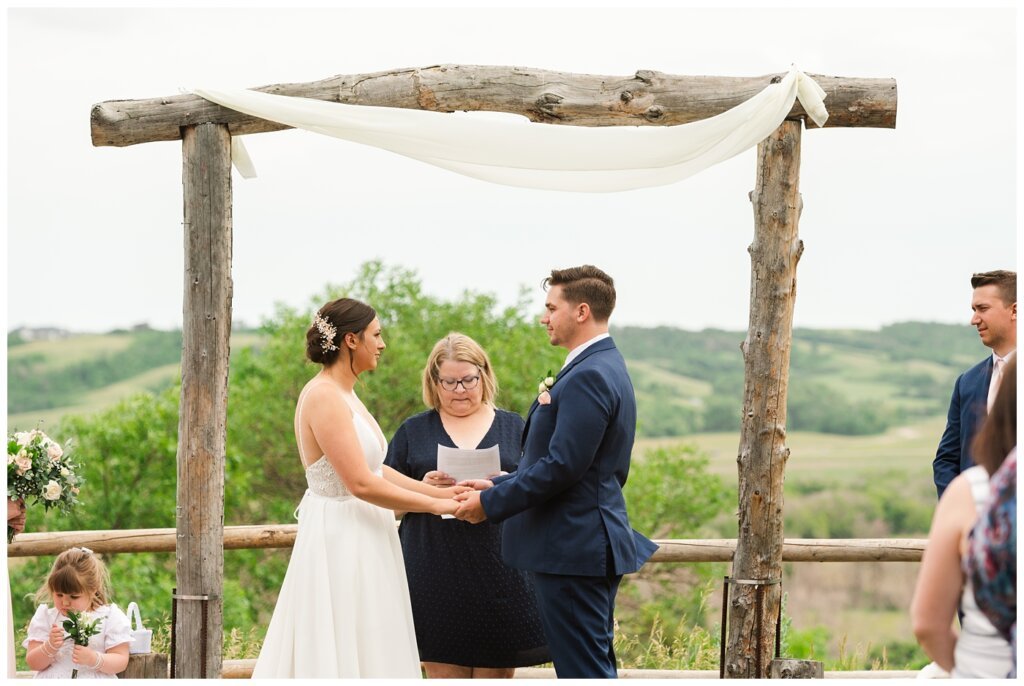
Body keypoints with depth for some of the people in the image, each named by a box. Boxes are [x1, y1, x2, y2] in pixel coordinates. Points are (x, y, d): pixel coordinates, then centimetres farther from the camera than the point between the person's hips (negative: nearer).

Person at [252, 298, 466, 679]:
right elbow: (361, 483, -21)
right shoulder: (324, 397, -17)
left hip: (360, 544, 10)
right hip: (339, 543, -10)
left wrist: (441, 491, 7)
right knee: (342, 653, -4)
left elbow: (376, 469, 14)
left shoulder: (344, 396, 14)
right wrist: (437, 505, -15)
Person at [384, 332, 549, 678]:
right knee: (444, 671, 0)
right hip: (436, 577, 0)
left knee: (497, 672, 1)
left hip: (499, 570, 0)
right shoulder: (413, 431, 12)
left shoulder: (515, 428, 11)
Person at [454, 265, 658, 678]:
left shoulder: (589, 377, -18)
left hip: (573, 550, -11)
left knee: (584, 670, -6)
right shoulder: (604, 367, 16)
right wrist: (499, 486, 12)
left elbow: (563, 466, -23)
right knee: (595, 666, 16)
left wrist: (491, 502, -13)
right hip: (593, 548, 11)